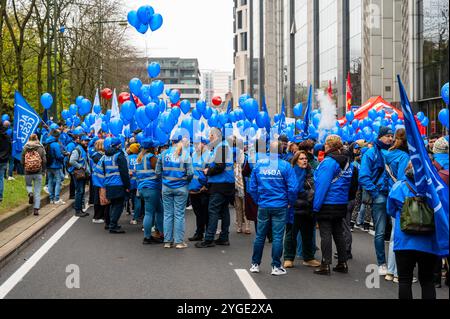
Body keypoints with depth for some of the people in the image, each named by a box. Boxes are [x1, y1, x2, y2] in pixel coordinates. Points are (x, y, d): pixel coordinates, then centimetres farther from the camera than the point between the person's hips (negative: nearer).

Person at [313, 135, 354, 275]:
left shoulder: (328, 162, -17)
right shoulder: (347, 162, 8)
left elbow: (322, 184, -19)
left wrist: (316, 205, -16)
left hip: (327, 204, -8)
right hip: (341, 204, 8)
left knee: (325, 234, -3)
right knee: (338, 233, 15)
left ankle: (325, 265, -1)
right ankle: (342, 263, 19)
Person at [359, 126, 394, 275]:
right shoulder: (371, 154, -1)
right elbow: (364, 177, -7)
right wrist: (376, 192, -13)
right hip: (379, 197, -4)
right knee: (380, 232, -1)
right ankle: (381, 264, 7)